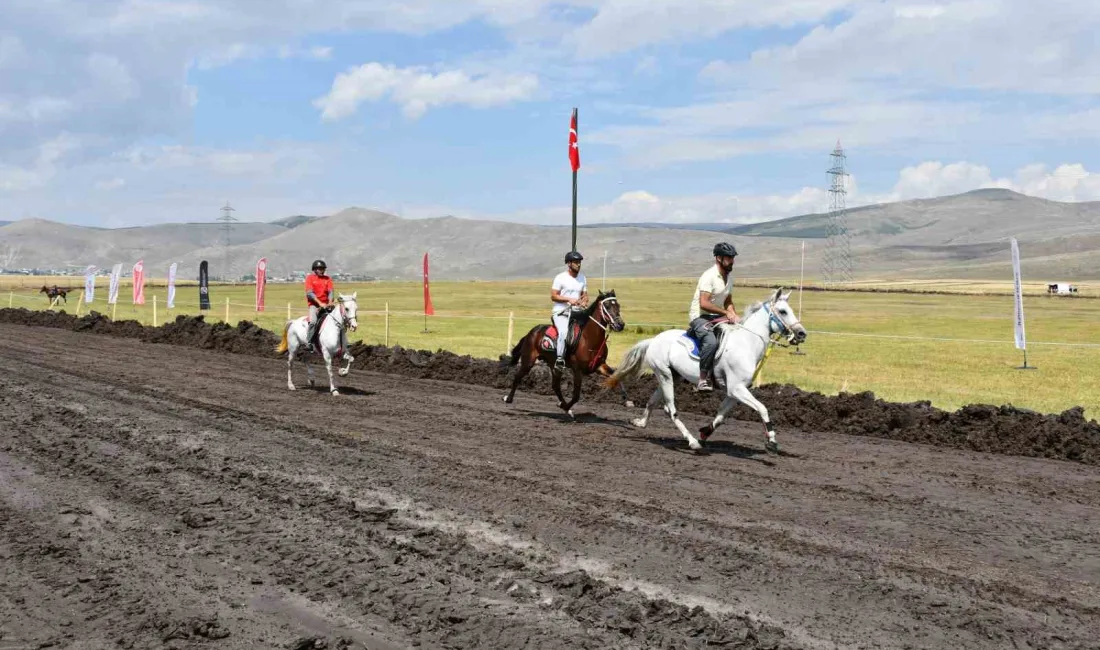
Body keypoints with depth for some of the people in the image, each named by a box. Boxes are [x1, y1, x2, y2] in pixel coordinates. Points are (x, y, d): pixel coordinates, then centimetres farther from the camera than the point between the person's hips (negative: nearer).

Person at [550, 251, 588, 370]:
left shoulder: (582, 278, 13)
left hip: (576, 312, 6)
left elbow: (585, 295, 18)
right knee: (564, 331, -31)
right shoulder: (560, 278, -4)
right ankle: (560, 359, -27)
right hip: (561, 312, -6)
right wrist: (569, 299, -18)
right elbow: (553, 296, -7)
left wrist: (584, 301, -5)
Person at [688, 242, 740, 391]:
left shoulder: (729, 276, 8)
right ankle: (702, 380, -28)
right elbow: (704, 303, -26)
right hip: (699, 316, -9)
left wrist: (733, 314, -4)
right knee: (711, 342, -34)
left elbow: (728, 301, 16)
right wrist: (726, 313, -26)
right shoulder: (709, 276, -18)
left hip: (716, 317, 9)